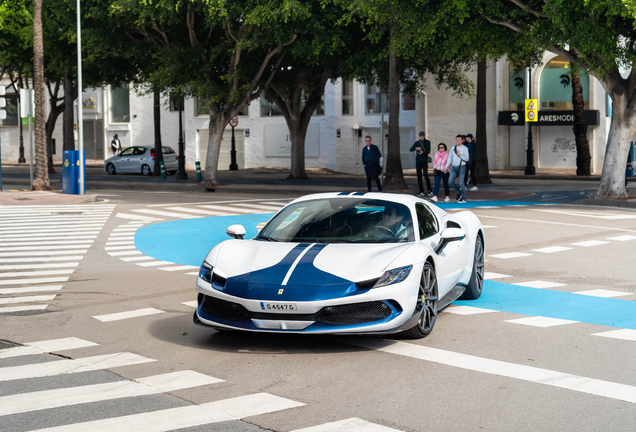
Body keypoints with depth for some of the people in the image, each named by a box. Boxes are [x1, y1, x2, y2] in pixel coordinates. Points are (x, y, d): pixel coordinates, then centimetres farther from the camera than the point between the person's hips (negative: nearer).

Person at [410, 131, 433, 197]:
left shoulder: (427, 142, 3)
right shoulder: (417, 142, 9)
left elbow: (428, 152, -4)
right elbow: (411, 149, -2)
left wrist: (422, 152, -23)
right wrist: (416, 148, -22)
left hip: (424, 161, -3)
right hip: (418, 160, 3)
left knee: (426, 176, -12)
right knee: (419, 177, 3)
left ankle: (429, 191, -3)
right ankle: (421, 192, 8)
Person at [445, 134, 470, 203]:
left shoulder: (464, 148, -3)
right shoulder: (453, 148, 10)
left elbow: (466, 159, -6)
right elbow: (450, 158, 13)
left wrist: (460, 155, -20)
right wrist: (446, 167, 9)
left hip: (461, 167, -4)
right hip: (454, 167, 5)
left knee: (461, 183, -4)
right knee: (451, 181, -6)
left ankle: (463, 199, 7)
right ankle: (459, 192, 18)